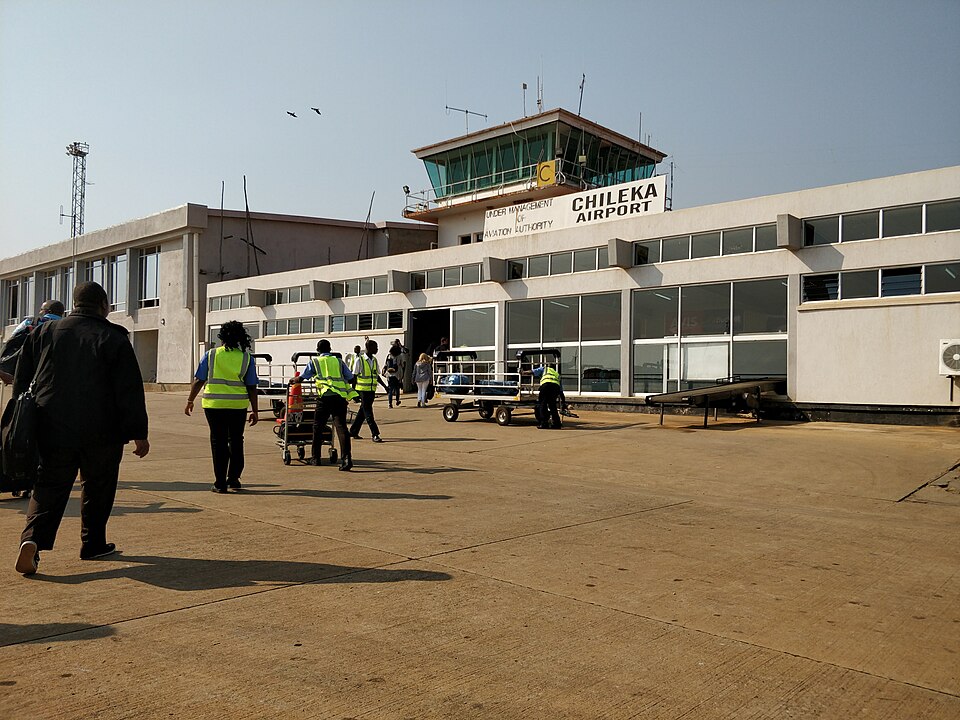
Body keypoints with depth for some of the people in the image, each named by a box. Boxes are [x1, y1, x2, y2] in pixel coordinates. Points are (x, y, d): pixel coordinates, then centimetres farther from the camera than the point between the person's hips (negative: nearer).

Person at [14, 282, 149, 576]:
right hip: (101, 433, -3)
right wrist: (138, 434, -3)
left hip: (53, 430, 3)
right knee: (97, 487, 13)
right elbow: (130, 393, -8)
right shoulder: (113, 339, -6)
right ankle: (93, 543, 21)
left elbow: (22, 379, 12)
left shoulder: (44, 332, 6)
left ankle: (33, 538, -13)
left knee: (49, 486, 7)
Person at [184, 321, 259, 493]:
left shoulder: (210, 355, 0)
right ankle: (234, 478, 19)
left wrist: (190, 401, 12)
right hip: (238, 406, 1)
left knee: (218, 442, 6)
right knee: (236, 440, 16)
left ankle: (220, 483, 7)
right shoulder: (246, 358, 1)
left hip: (214, 405, -1)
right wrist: (255, 411, 5)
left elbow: (198, 381, 0)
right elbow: (252, 388, 0)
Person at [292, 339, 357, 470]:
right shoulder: (338, 361, 18)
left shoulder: (315, 361, 11)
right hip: (340, 396, 2)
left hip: (325, 396, -2)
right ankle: (346, 458, -18)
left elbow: (300, 378, 11)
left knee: (318, 427, 13)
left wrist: (292, 380, 32)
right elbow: (351, 379, 15)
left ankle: (315, 458, 21)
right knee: (341, 427, -5)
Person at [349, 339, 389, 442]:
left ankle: (353, 432, 21)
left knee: (363, 411, 11)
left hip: (372, 390, 7)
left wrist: (385, 386, 13)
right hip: (363, 390, -7)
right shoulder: (359, 360, -8)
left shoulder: (374, 360, 12)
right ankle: (375, 434, -8)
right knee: (368, 413, -6)